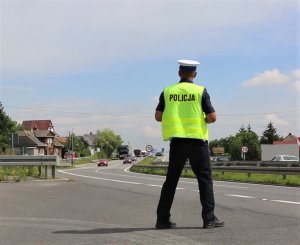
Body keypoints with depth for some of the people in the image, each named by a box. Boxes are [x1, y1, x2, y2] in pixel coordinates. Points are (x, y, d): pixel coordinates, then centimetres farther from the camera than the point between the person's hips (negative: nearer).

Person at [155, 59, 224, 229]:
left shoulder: (168, 91, 5)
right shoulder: (200, 91, -2)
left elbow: (158, 116, 6)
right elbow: (213, 117, -7)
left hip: (177, 140, 3)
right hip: (197, 140, -3)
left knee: (171, 179, 10)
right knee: (205, 179, 4)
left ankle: (163, 218, 10)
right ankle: (209, 218, 0)